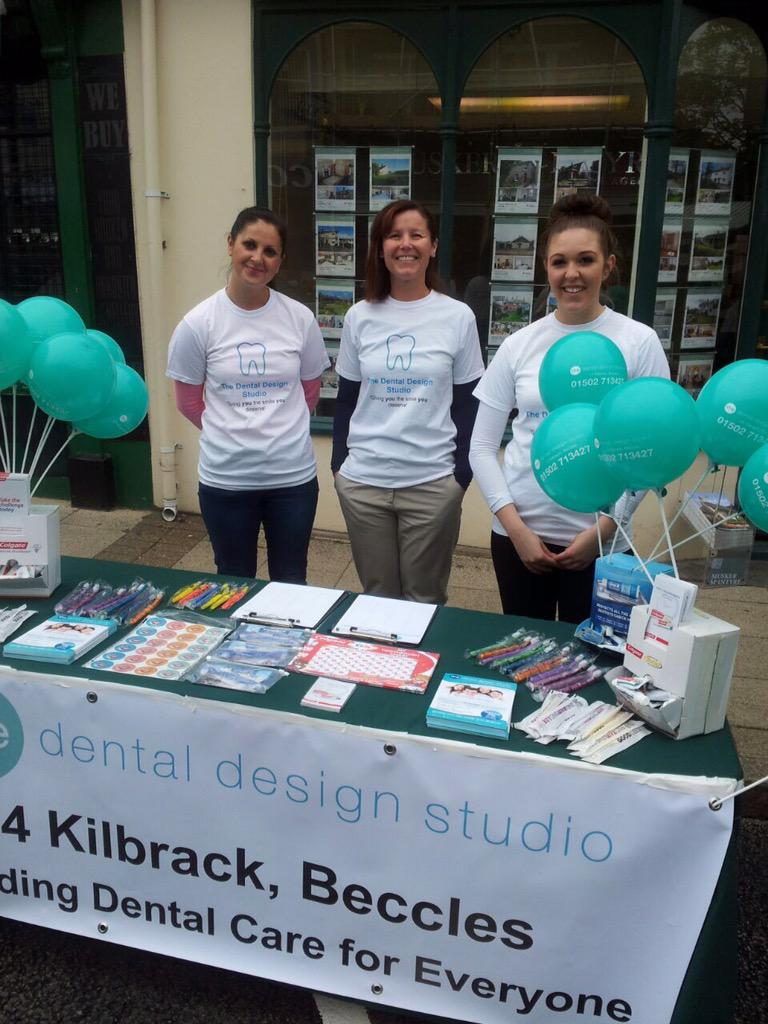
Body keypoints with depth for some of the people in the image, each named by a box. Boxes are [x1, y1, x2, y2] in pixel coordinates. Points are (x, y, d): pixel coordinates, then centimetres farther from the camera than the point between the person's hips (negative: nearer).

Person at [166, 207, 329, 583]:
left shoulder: (300, 318, -4)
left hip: (293, 476, 1)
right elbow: (188, 401, 3)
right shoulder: (199, 323, -7)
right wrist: (229, 434, 7)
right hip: (225, 480, -1)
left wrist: (279, 430, 11)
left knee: (291, 585, 16)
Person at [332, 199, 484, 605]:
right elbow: (346, 399, 9)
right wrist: (338, 464, 5)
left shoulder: (458, 317, -2)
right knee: (376, 596, 15)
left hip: (433, 483, -2)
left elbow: (467, 404, 2)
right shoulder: (360, 317, 3)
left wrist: (462, 473, -2)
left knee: (426, 600, 11)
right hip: (362, 482, 2)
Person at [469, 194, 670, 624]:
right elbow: (482, 446, 3)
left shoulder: (639, 342, -3)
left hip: (599, 539, -2)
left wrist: (604, 527, -10)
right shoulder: (519, 345, 1)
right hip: (518, 532, 2)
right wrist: (514, 525, -6)